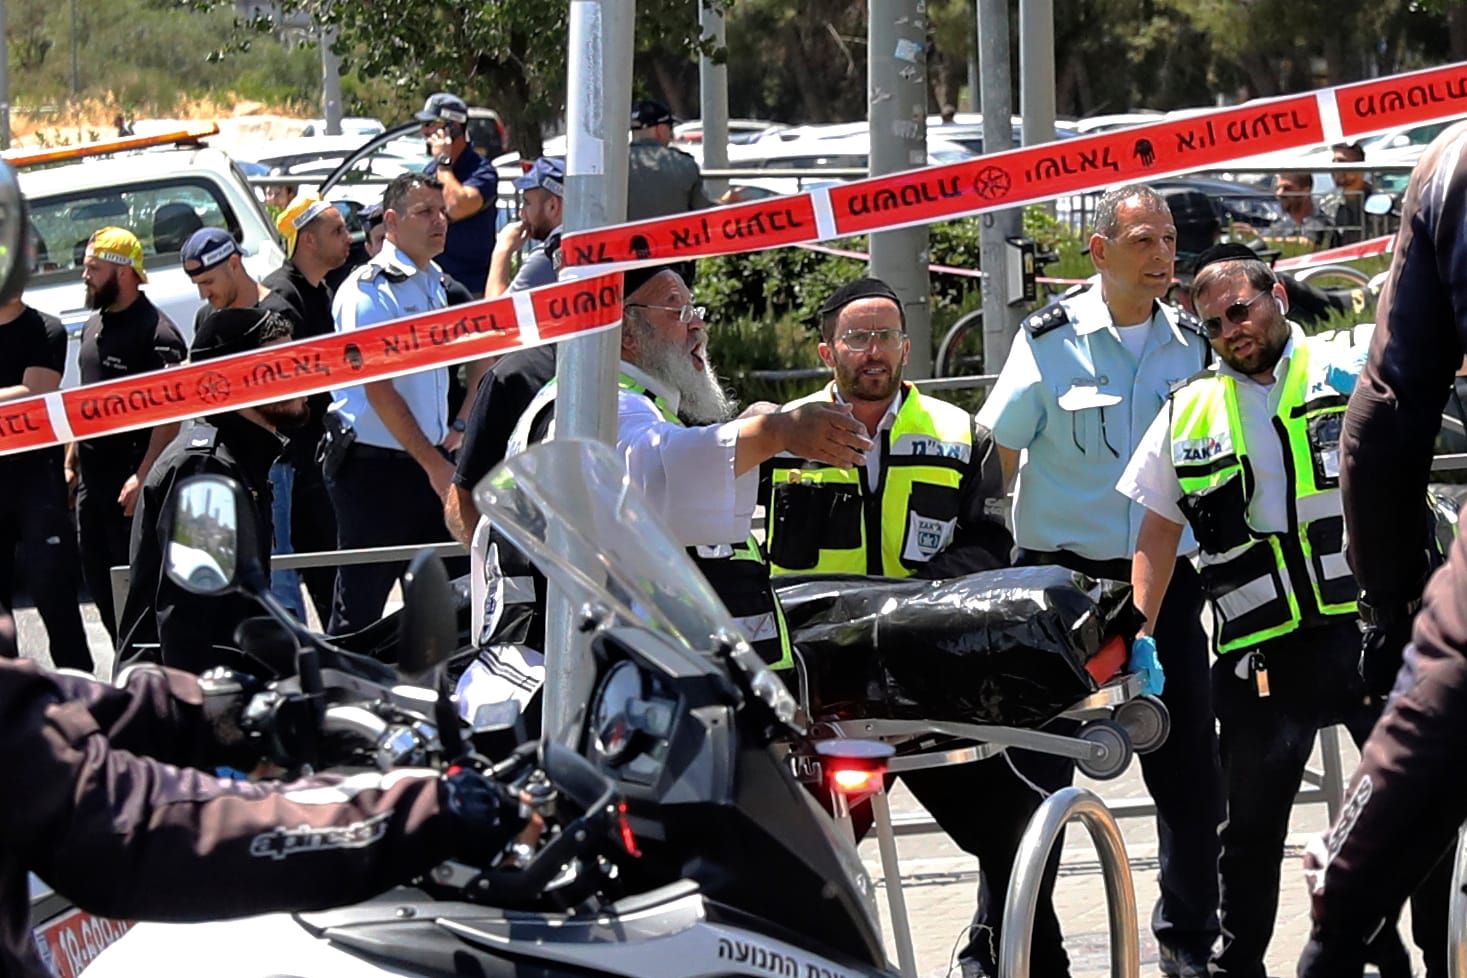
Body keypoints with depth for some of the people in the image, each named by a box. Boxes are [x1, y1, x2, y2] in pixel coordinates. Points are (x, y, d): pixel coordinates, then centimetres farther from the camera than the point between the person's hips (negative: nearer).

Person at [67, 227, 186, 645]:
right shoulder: (94, 327, 15)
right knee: (100, 584, 12)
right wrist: (70, 461, 18)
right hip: (92, 480, 9)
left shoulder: (155, 332, -13)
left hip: (132, 484, -9)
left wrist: (143, 476, -24)